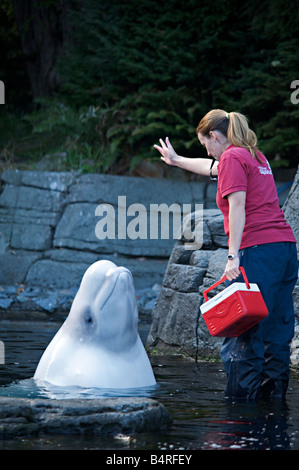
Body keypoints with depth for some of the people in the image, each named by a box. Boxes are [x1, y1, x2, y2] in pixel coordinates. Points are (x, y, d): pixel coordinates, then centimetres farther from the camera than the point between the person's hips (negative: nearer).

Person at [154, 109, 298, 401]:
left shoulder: (232, 158, -4)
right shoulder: (255, 156, 23)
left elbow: (238, 208, -15)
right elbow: (212, 168, 41)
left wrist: (233, 256, -19)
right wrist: (176, 160, 55)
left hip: (257, 250, -9)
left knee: (244, 331, -6)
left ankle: (241, 395, -6)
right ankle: (275, 393, 12)